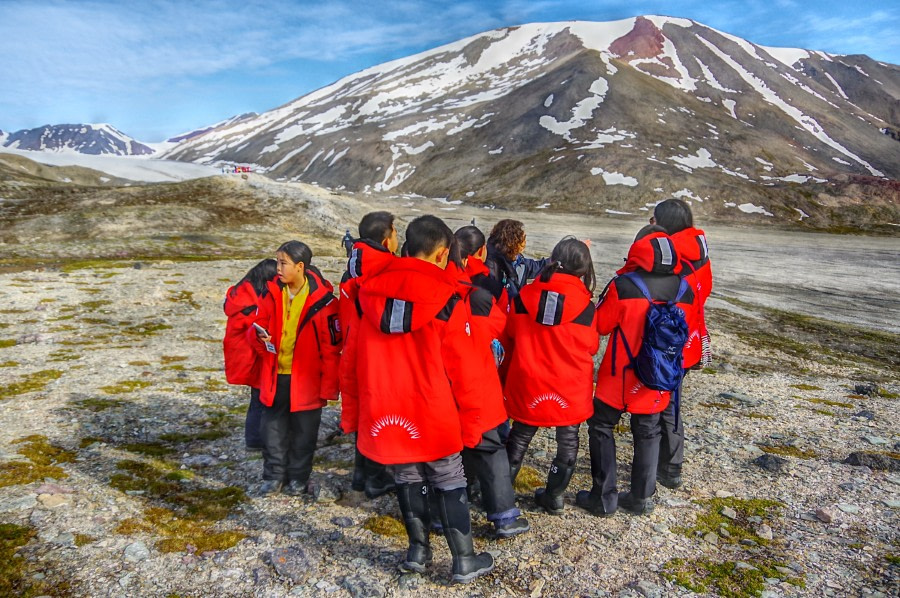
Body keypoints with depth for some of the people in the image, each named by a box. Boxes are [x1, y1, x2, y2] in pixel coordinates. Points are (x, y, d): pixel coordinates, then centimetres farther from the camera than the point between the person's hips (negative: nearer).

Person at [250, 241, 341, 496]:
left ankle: (298, 477, 31)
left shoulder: (322, 299, -16)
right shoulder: (272, 292, -1)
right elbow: (261, 324, 12)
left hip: (306, 379, -4)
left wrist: (329, 387, -10)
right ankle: (274, 475, 33)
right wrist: (259, 336, -14)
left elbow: (331, 348, -12)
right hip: (275, 376, 4)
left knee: (303, 431, 12)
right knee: (272, 429, 15)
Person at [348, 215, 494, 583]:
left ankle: (418, 550, 32)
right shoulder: (446, 299, -12)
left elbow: (357, 354, 7)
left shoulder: (372, 293, 0)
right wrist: (469, 413, 5)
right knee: (449, 483, 12)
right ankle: (464, 561, 21)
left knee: (407, 479, 20)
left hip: (383, 410, 4)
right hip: (432, 412, -3)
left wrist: (368, 401, 18)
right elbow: (460, 366, -8)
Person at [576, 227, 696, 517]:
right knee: (647, 433, 18)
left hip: (621, 375, -4)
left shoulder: (623, 286, -20)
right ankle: (642, 497, 26)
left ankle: (604, 497, 14)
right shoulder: (684, 291, -5)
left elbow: (600, 324, -8)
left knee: (601, 427, 12)